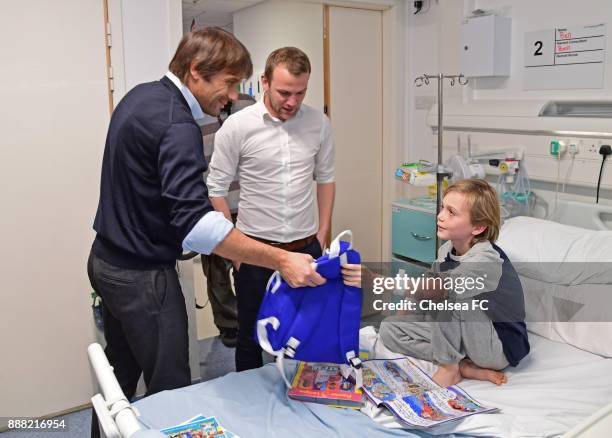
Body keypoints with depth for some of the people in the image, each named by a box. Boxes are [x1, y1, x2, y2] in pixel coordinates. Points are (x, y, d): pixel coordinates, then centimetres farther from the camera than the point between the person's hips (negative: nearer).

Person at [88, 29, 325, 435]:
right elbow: (195, 221, -37)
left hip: (108, 260, 10)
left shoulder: (142, 95, 7)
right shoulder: (176, 125, -24)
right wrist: (280, 259, -40)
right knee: (171, 392, 2)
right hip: (142, 276, -10)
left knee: (119, 377, 22)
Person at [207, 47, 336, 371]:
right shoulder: (237, 126, -11)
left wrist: (322, 236, 8)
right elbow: (216, 189, -5)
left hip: (306, 248, 3)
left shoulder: (319, 123, -2)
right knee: (251, 336, 13)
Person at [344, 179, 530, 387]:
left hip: (500, 348, -8)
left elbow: (433, 289, -42)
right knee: (389, 328, -2)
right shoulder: (447, 249, -2)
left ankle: (449, 368, -14)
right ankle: (466, 366, -8)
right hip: (463, 335, 8)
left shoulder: (487, 260, -29)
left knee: (448, 292, -30)